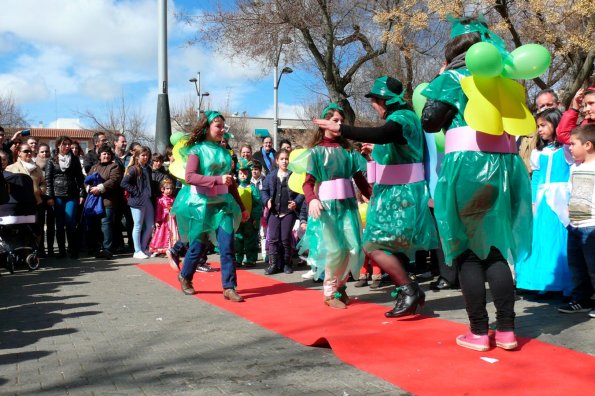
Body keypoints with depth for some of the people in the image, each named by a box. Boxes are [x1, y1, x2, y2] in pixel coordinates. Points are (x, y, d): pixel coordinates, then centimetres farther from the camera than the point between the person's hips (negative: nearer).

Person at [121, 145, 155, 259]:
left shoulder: (148, 169, 12)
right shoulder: (134, 169, -10)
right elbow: (124, 183, -17)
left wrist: (151, 194, 9)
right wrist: (136, 192, -15)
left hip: (148, 200, 7)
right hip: (137, 201, -7)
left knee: (150, 226, 10)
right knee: (138, 226, 1)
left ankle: (143, 248, 23)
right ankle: (137, 251, 9)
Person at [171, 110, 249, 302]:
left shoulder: (224, 152, 11)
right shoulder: (197, 150, -5)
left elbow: (231, 183, 15)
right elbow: (190, 177, -19)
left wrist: (241, 207, 13)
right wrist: (218, 179, -28)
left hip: (222, 203, 4)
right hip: (201, 204, -4)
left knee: (227, 246, -7)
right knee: (198, 245, 6)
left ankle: (229, 288, -4)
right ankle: (185, 277, 32)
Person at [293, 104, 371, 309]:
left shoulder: (348, 150, 12)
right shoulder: (316, 151, 2)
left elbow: (360, 179, 7)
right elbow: (308, 182, -5)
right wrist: (312, 200, -24)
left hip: (347, 204, 4)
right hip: (326, 205, -3)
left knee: (353, 248, -3)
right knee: (334, 249, -7)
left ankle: (340, 285, 20)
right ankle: (330, 293, 12)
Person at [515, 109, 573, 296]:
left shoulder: (567, 148, 1)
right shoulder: (539, 152, 16)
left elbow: (574, 175, -5)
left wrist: (570, 201, -15)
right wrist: (533, 201, 9)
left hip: (560, 201, -5)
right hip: (542, 202, 5)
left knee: (559, 240, -6)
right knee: (540, 240, 3)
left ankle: (561, 285, 1)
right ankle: (543, 284, 10)